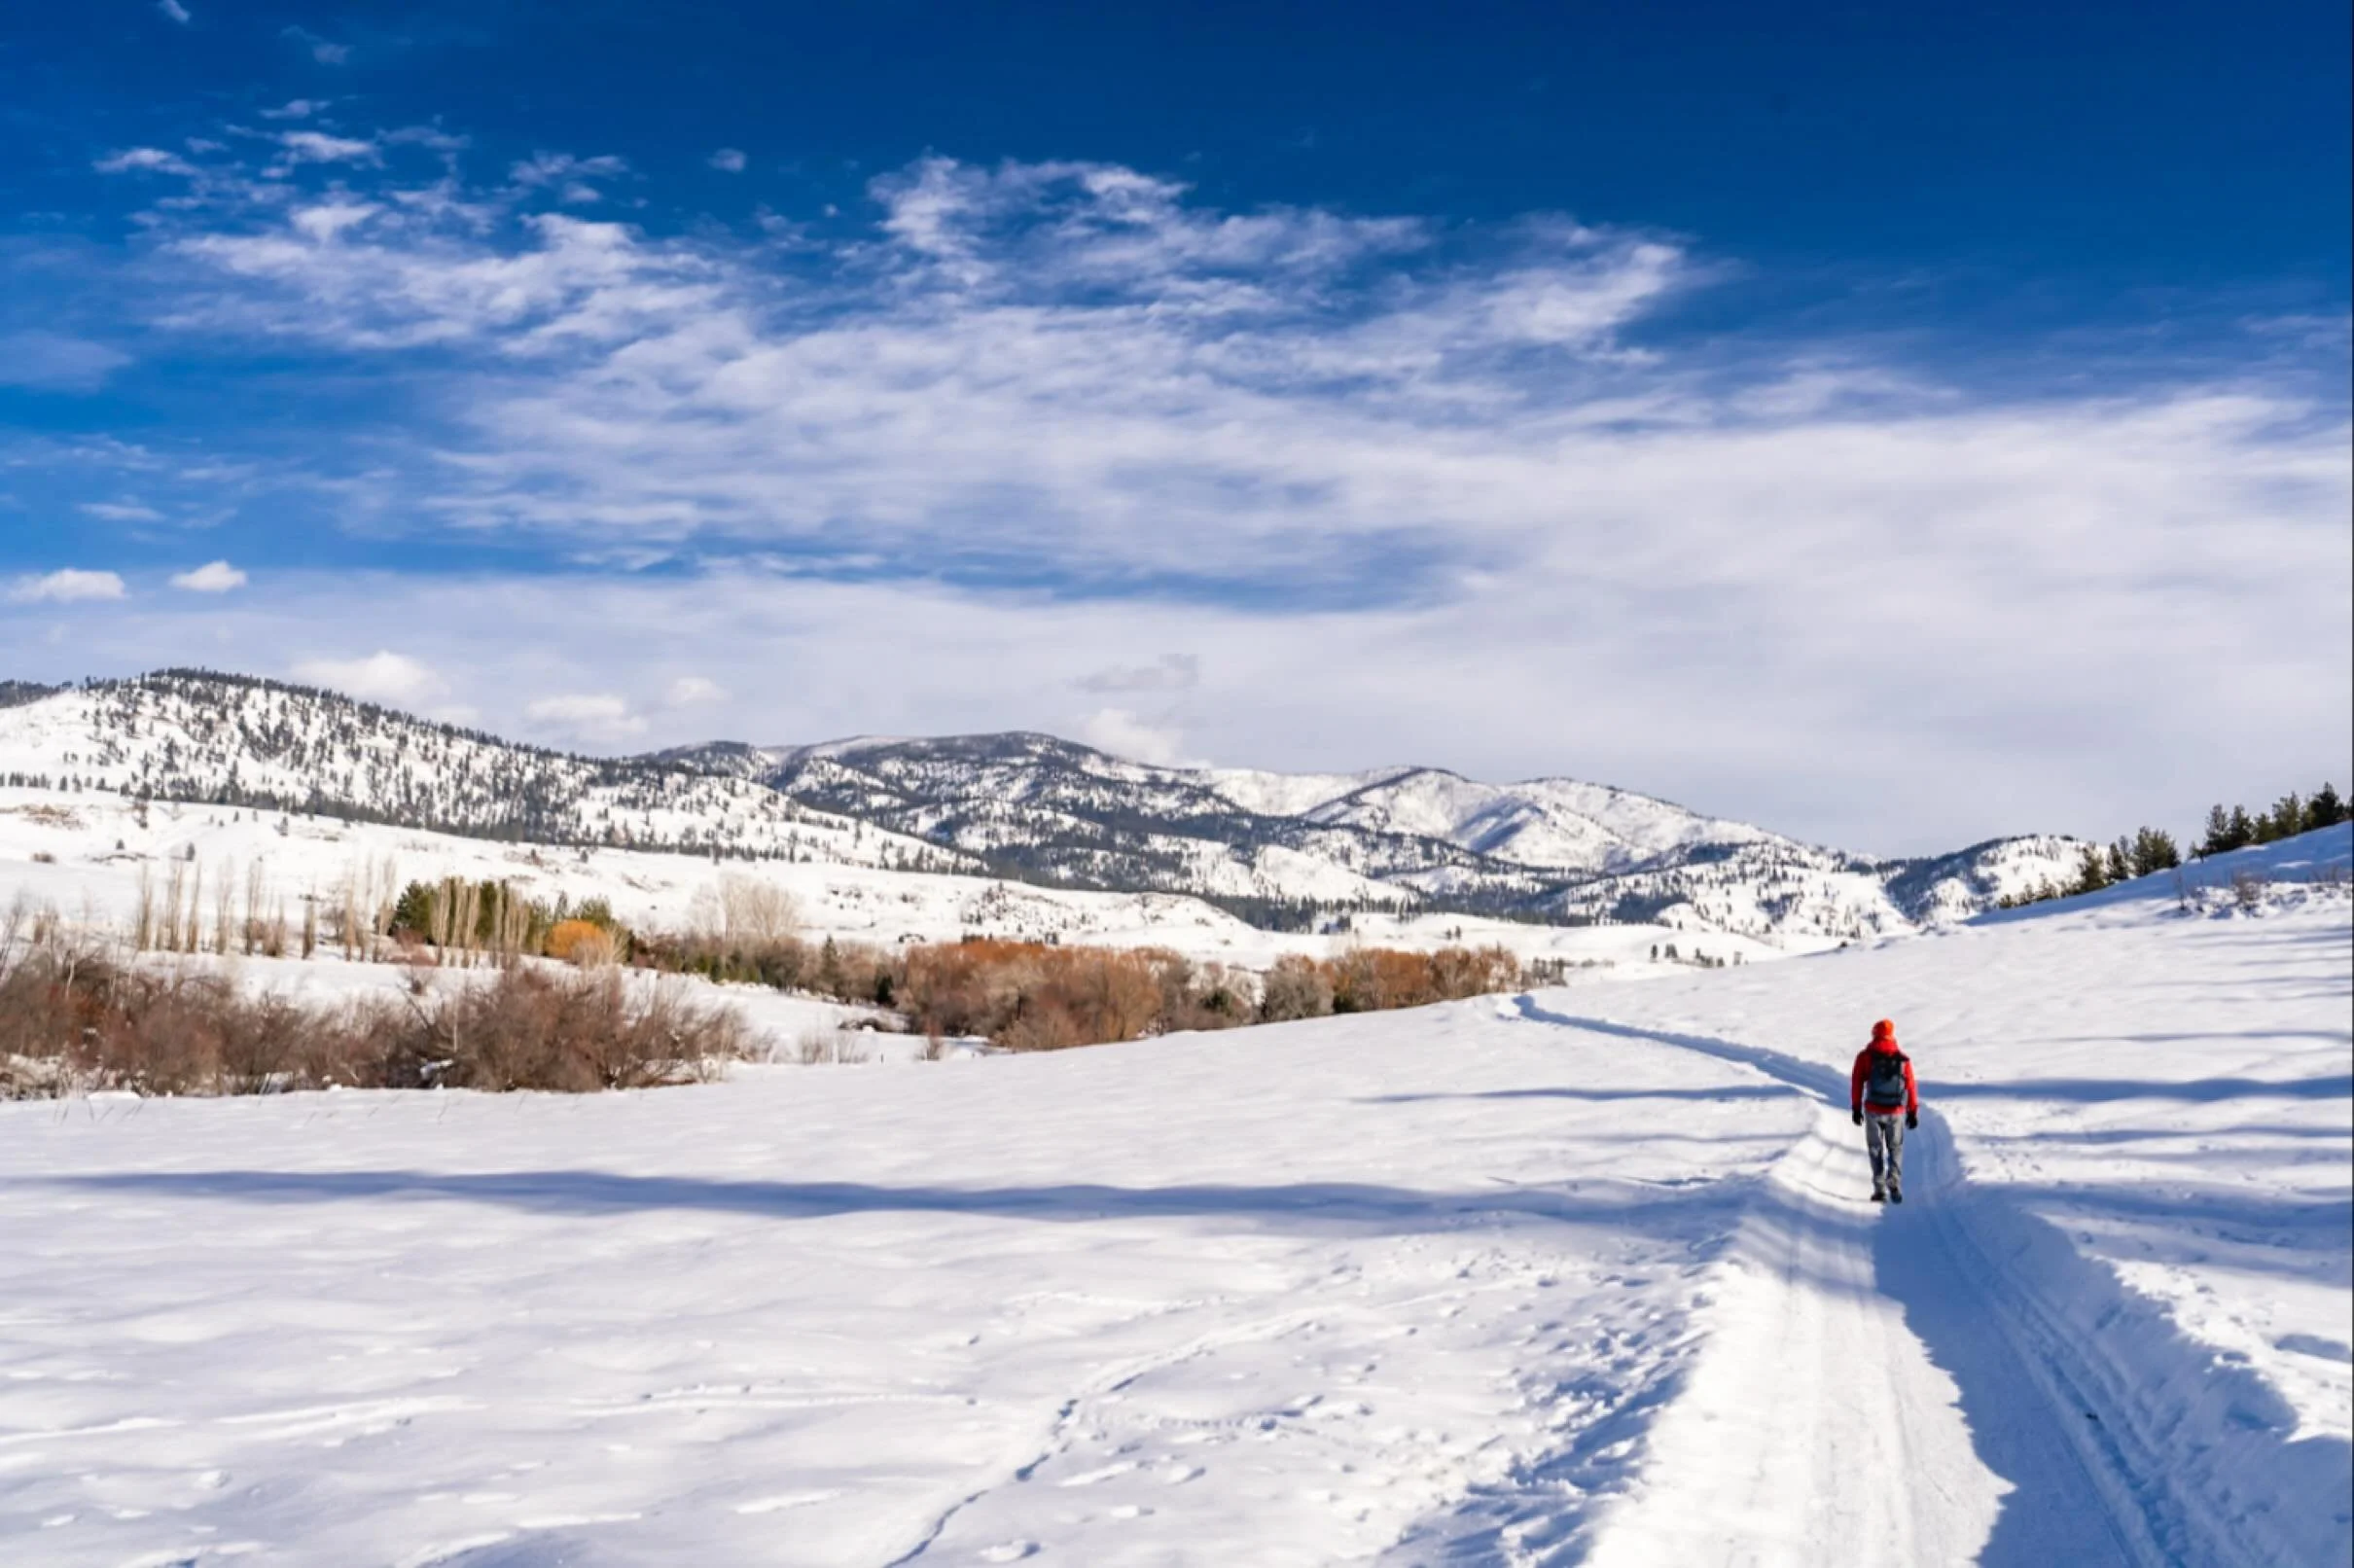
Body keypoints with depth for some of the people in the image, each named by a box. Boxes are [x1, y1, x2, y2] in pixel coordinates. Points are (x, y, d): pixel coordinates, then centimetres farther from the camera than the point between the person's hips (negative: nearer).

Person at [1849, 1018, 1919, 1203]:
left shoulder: (1865, 1056, -2)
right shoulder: (1903, 1058, 2)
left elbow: (1856, 1082, -3)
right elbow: (1911, 1086, 3)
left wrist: (1856, 1108, 3)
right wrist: (1913, 1111, 10)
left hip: (1873, 1110, -1)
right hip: (1896, 1111, 1)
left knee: (1876, 1149, 10)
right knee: (1896, 1148, 16)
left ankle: (1880, 1189, 2)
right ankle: (1895, 1184, -1)